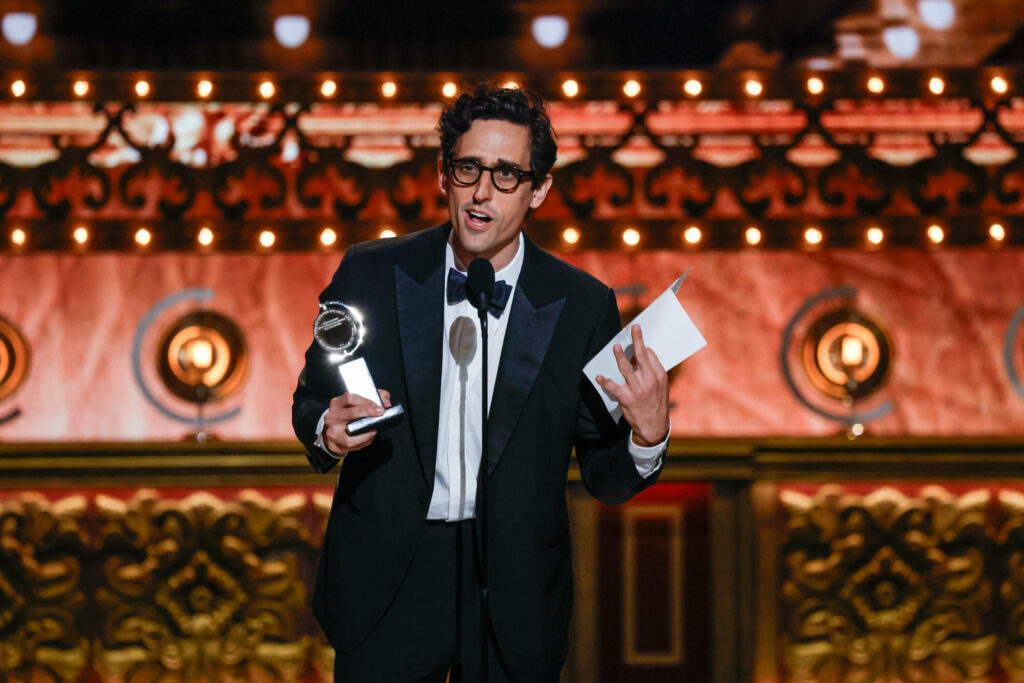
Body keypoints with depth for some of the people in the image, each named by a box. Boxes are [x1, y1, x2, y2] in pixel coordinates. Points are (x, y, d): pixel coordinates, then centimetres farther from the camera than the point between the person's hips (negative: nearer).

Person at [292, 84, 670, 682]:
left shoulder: (583, 306, -3)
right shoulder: (370, 274, -2)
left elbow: (605, 479, 0)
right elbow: (312, 398, 8)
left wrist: (647, 436, -22)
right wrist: (329, 429, -15)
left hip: (516, 592, 0)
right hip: (387, 585, 0)